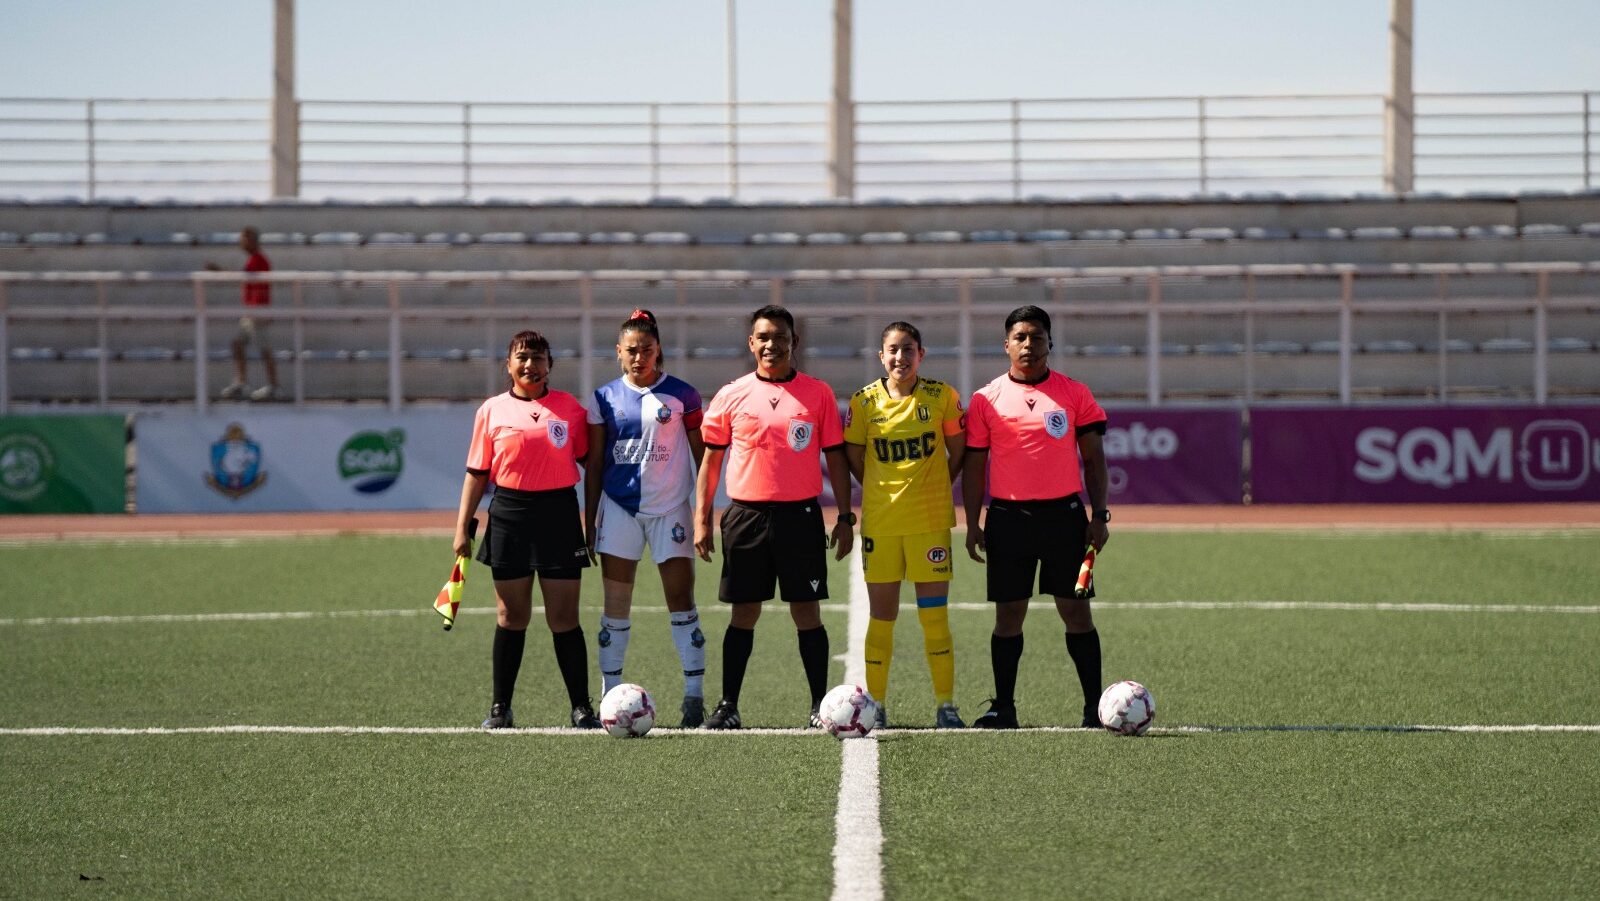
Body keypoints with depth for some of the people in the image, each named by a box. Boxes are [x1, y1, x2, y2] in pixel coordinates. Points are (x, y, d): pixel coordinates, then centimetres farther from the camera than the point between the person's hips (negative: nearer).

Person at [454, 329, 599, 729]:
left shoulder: (570, 408, 5)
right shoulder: (492, 411, 5)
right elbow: (477, 473, 7)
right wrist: (462, 526, 2)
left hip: (559, 512, 0)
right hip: (509, 514, 1)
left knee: (564, 618, 0)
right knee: (511, 616, 5)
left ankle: (581, 707, 7)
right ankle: (500, 707, 13)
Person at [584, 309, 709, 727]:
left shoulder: (681, 395, 1)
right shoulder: (605, 398, 6)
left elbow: (702, 455, 5)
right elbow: (594, 465, 9)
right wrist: (588, 522, 7)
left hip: (670, 508, -2)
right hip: (618, 508, 2)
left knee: (681, 601, -5)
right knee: (615, 605, 4)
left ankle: (695, 696, -3)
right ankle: (610, 693, 10)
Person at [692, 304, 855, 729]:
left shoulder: (818, 394, 4)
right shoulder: (732, 396, 5)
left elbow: (835, 457, 7)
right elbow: (711, 459, 9)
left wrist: (845, 517, 2)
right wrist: (702, 519, 2)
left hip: (801, 514, -1)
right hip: (747, 515, 1)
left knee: (807, 611, 0)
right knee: (744, 612, 4)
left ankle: (821, 706, 6)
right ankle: (728, 706, 8)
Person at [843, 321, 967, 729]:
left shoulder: (942, 397, -1)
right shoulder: (865, 402, 0)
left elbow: (957, 453, 9)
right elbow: (854, 459, 11)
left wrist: (929, 491, 7)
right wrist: (882, 494, 7)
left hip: (930, 521, -1)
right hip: (880, 522, 1)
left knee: (935, 615, -2)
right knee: (881, 616, 4)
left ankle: (945, 706, 5)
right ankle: (876, 705, 12)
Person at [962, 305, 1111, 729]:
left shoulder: (1075, 394, 4)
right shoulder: (986, 399, 4)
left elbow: (1093, 459, 6)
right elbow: (974, 465, 7)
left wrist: (1099, 515, -2)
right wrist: (973, 523, 1)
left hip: (1064, 514, 0)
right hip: (1008, 516, 1)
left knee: (1076, 611, -1)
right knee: (1008, 614, 4)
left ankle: (1094, 706, 2)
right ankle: (1003, 707, 11)